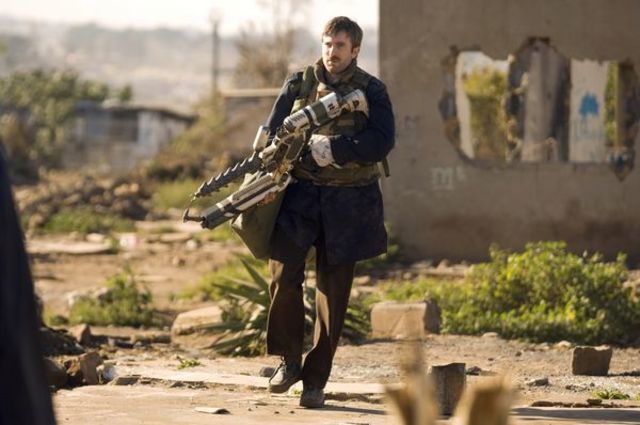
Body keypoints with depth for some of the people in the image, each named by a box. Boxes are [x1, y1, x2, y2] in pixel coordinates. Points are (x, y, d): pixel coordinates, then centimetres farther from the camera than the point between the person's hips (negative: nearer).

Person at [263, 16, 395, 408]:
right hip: (300, 195, 1)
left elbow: (383, 141, -10)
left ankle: (316, 380, 8)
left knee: (333, 292, 1)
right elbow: (272, 135, 8)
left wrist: (333, 148, -20)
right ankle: (289, 360, 3)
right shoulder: (299, 84, 8)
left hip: (348, 203, -1)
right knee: (284, 273, -15)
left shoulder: (371, 91, 3)